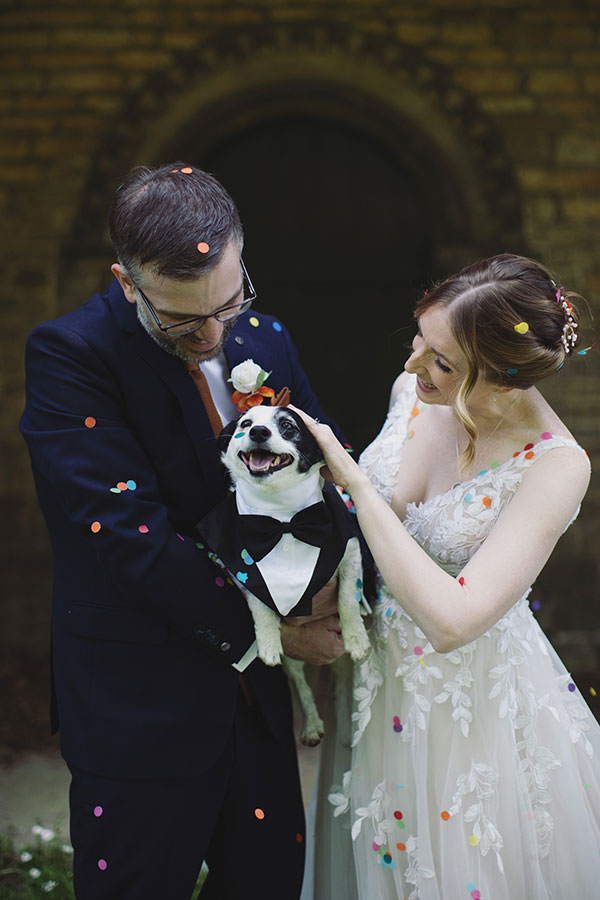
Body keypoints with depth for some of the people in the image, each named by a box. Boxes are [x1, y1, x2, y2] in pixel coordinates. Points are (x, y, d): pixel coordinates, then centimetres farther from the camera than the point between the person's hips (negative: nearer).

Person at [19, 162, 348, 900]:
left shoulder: (264, 341, 3)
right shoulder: (69, 355, -17)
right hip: (138, 708, -5)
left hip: (253, 690, 6)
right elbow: (133, 539, -22)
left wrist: (327, 580, -11)